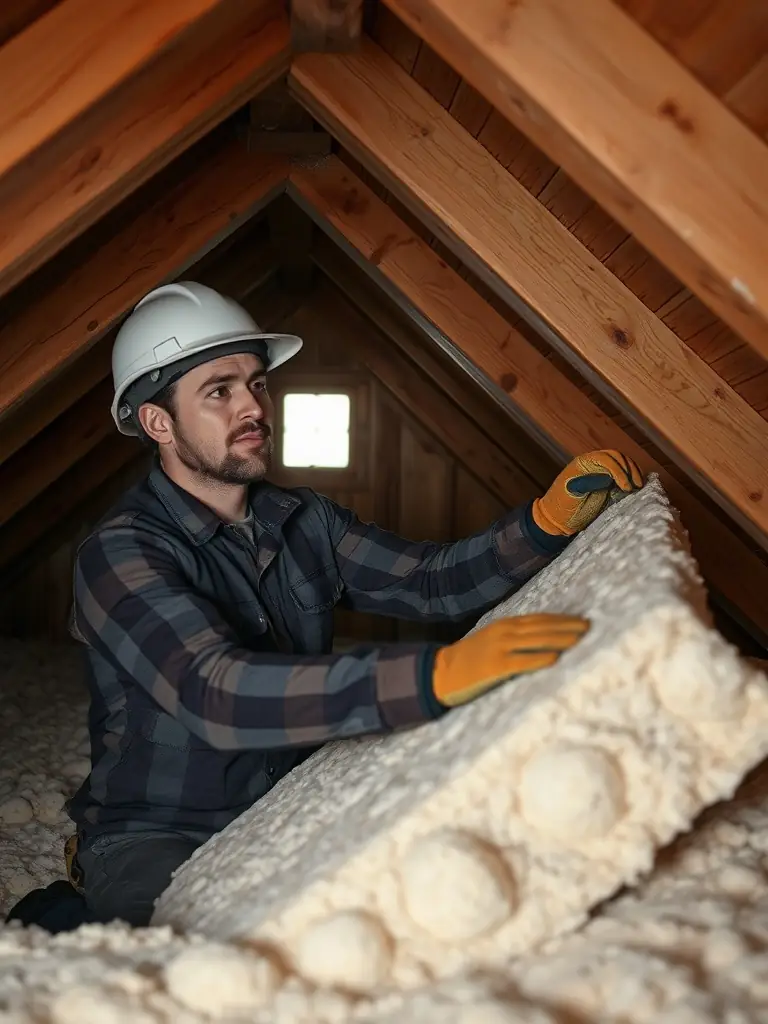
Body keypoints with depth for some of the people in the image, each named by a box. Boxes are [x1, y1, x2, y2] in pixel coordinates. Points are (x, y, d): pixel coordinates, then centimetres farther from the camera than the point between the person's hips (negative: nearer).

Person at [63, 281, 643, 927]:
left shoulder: (303, 521, 3)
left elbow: (430, 581, 2)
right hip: (155, 839, -6)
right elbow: (217, 695, -36)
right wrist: (439, 675, -48)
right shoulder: (121, 554, -20)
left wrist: (549, 521, -16)